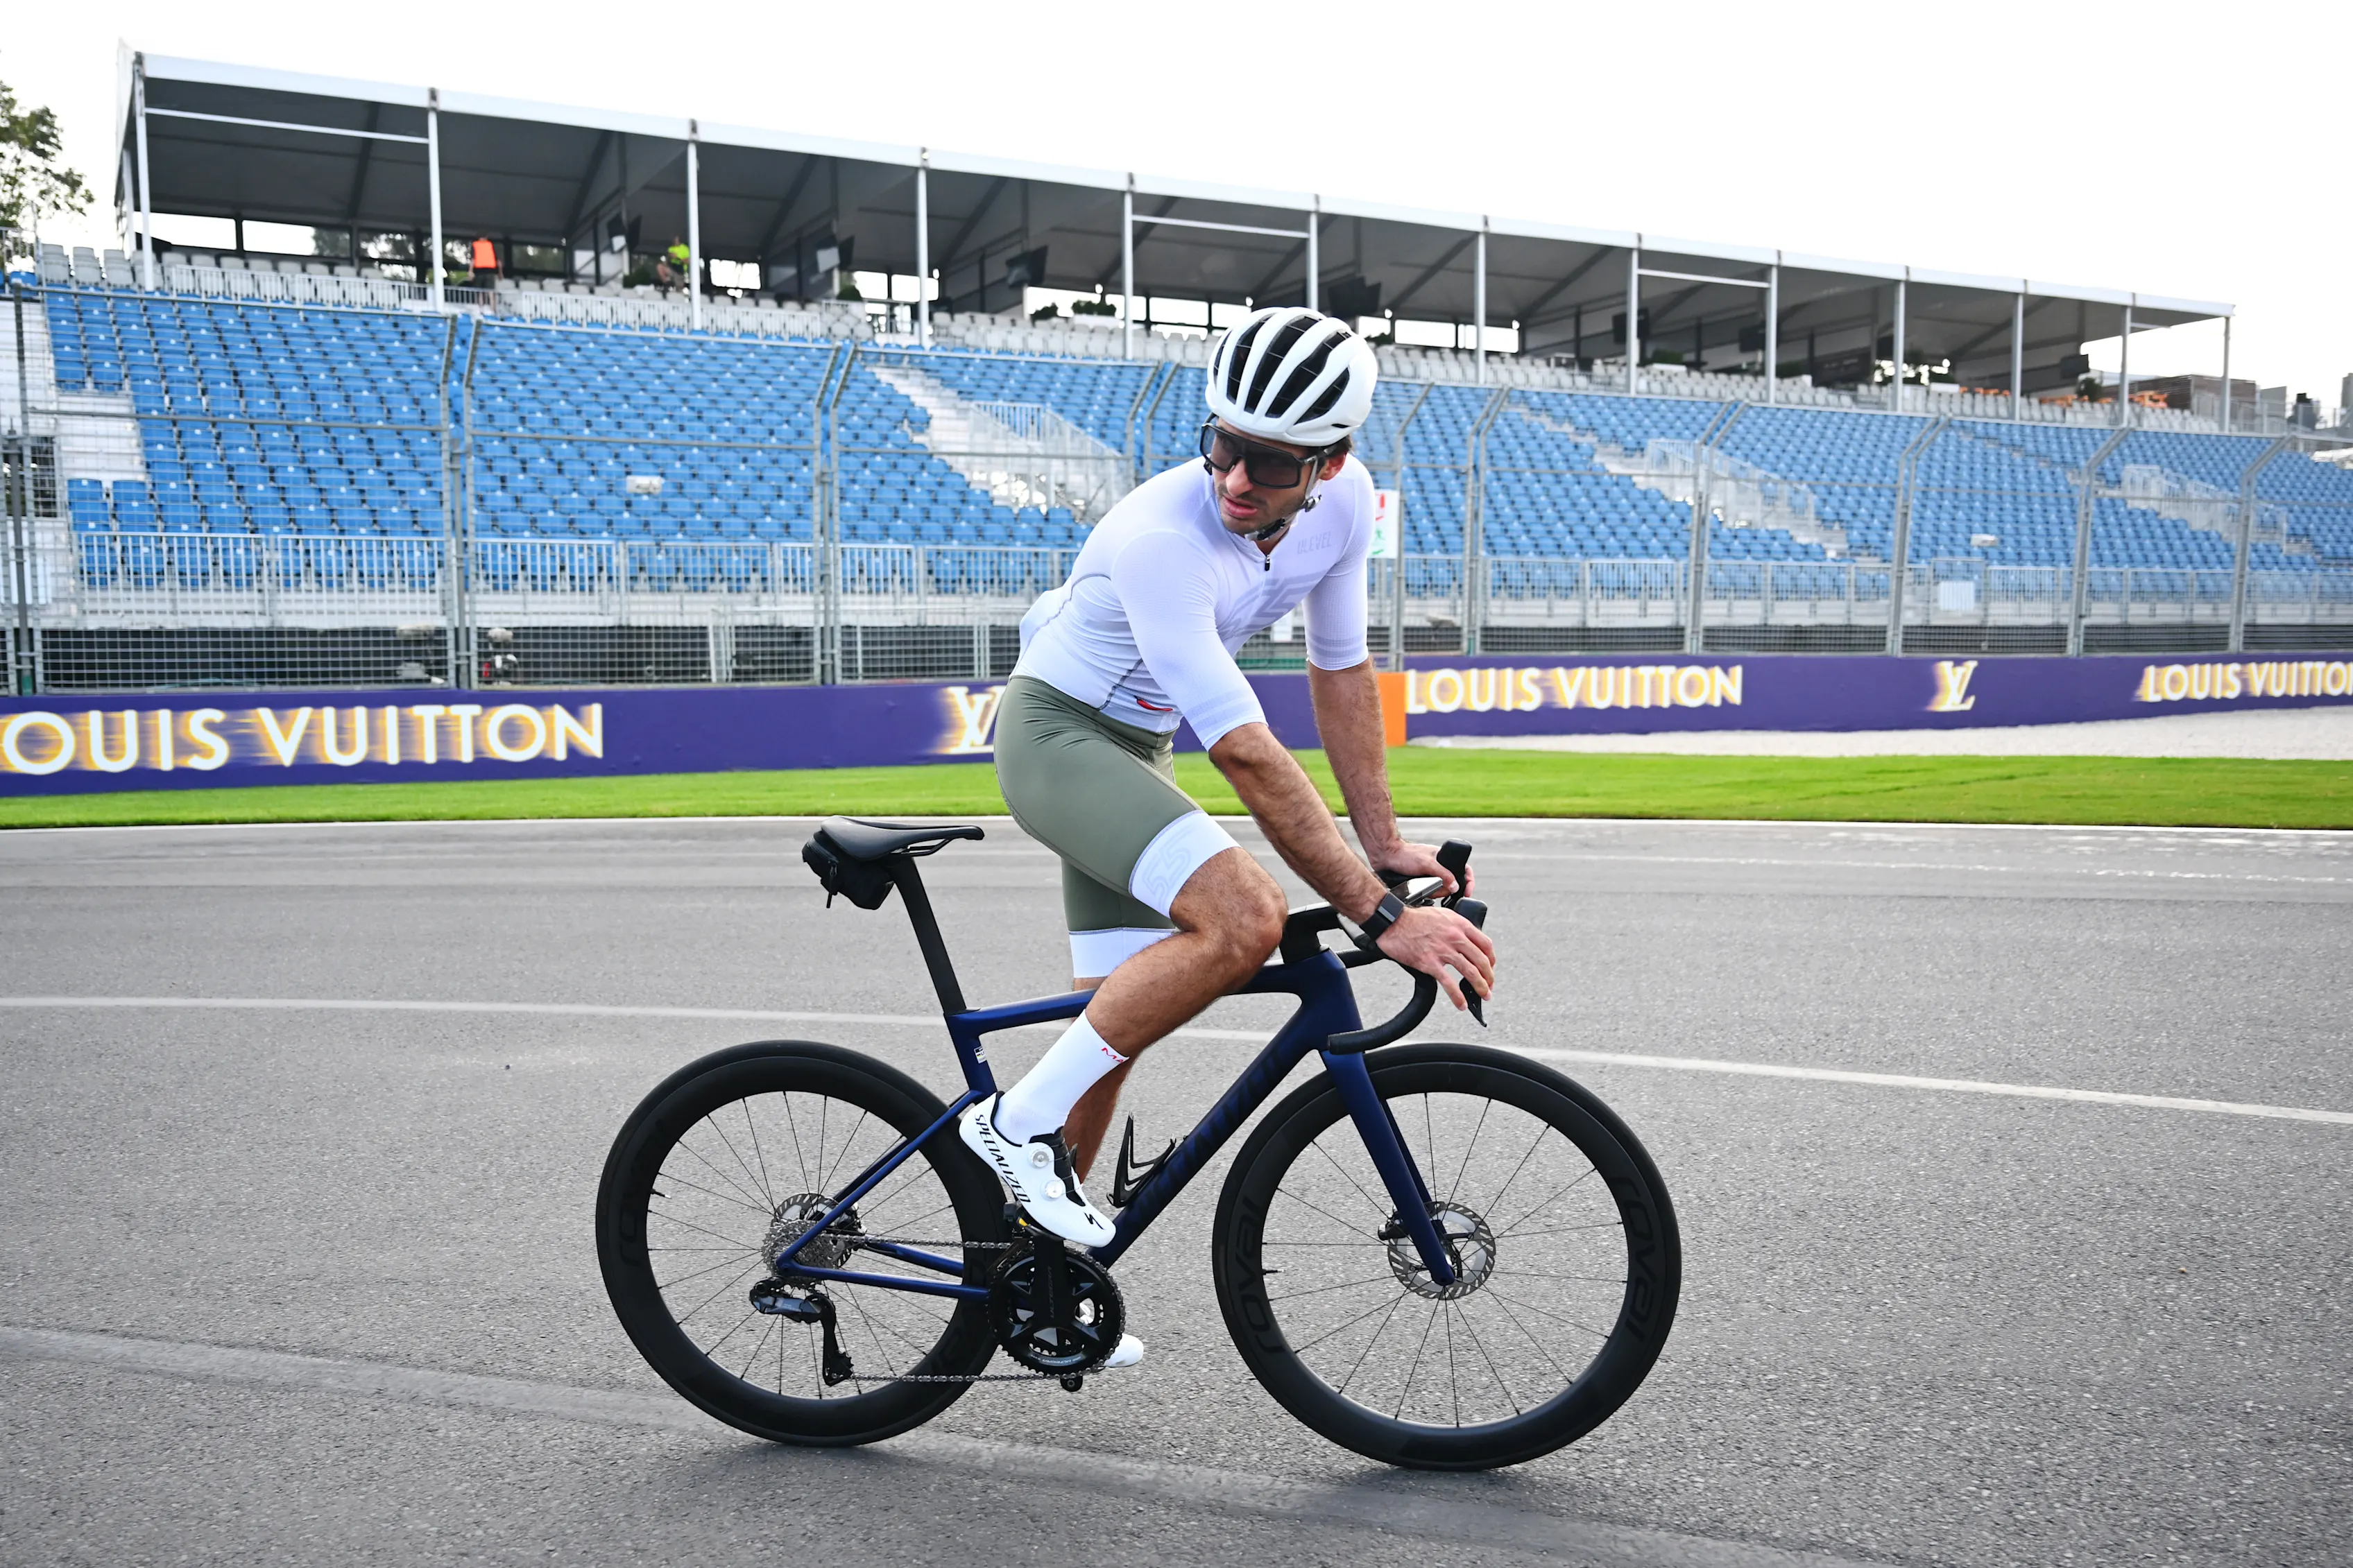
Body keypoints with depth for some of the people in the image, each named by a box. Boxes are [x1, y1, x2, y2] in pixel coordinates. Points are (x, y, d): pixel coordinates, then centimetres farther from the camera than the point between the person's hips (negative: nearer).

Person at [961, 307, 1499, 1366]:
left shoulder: (1344, 502, -12)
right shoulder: (1159, 539, -34)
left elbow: (1341, 672, 3)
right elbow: (1251, 760, -36)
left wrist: (1386, 844, -1)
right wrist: (1382, 918, -36)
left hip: (1136, 745, 8)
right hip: (1054, 734, -8)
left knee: (1119, 1011, 11)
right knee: (1244, 919, -30)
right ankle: (1024, 1120, -15)